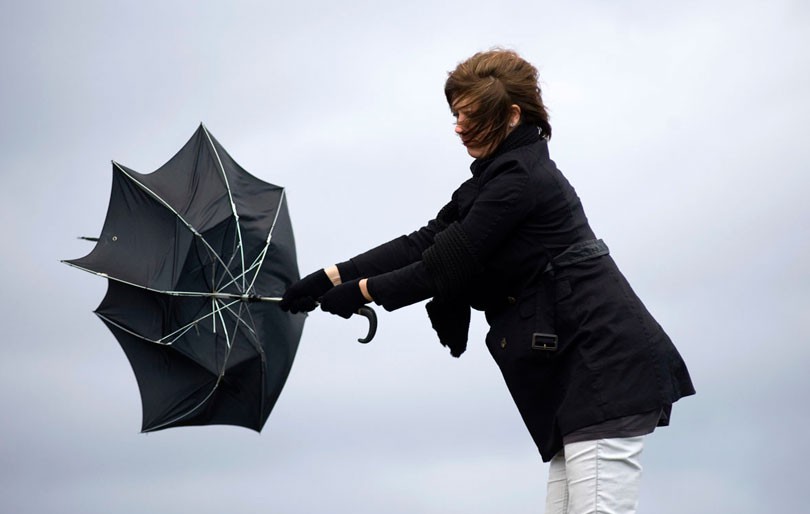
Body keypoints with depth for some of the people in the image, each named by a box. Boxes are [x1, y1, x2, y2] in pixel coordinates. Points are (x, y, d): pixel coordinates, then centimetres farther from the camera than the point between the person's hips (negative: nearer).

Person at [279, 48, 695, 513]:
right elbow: (426, 244, 15)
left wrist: (362, 291, -1)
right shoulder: (497, 176, 19)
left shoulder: (520, 179, -12)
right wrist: (330, 278, 8)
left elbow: (450, 267, -12)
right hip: (577, 370, 11)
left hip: (605, 365, -11)